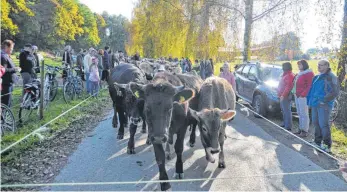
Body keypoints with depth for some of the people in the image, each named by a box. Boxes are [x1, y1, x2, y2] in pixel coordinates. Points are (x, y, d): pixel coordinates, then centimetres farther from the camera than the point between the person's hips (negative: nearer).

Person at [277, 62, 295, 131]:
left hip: (286, 96, -11)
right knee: (284, 110, 17)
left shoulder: (289, 75, -14)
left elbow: (289, 86, -23)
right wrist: (280, 94, 20)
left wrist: (283, 95, -25)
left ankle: (288, 126, -5)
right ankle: (285, 124, 26)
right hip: (282, 96, 11)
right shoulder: (285, 74, 19)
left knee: (287, 111, -8)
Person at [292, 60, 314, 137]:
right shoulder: (299, 74, 20)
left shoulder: (309, 73, -9)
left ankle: (305, 131, 0)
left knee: (304, 114, -5)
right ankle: (300, 129, 20)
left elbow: (310, 86, -16)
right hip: (297, 96, 9)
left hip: (303, 96, -9)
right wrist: (295, 93, 12)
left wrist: (303, 94, -19)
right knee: (300, 114, 12)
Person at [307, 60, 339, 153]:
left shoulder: (331, 77, -9)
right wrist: (309, 101, 13)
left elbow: (335, 92, -17)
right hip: (315, 104, 8)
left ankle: (327, 146, 1)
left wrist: (324, 101, -18)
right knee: (316, 123, 13)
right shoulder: (316, 77, 16)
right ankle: (318, 142, 26)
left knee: (323, 125, -8)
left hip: (324, 105, -8)